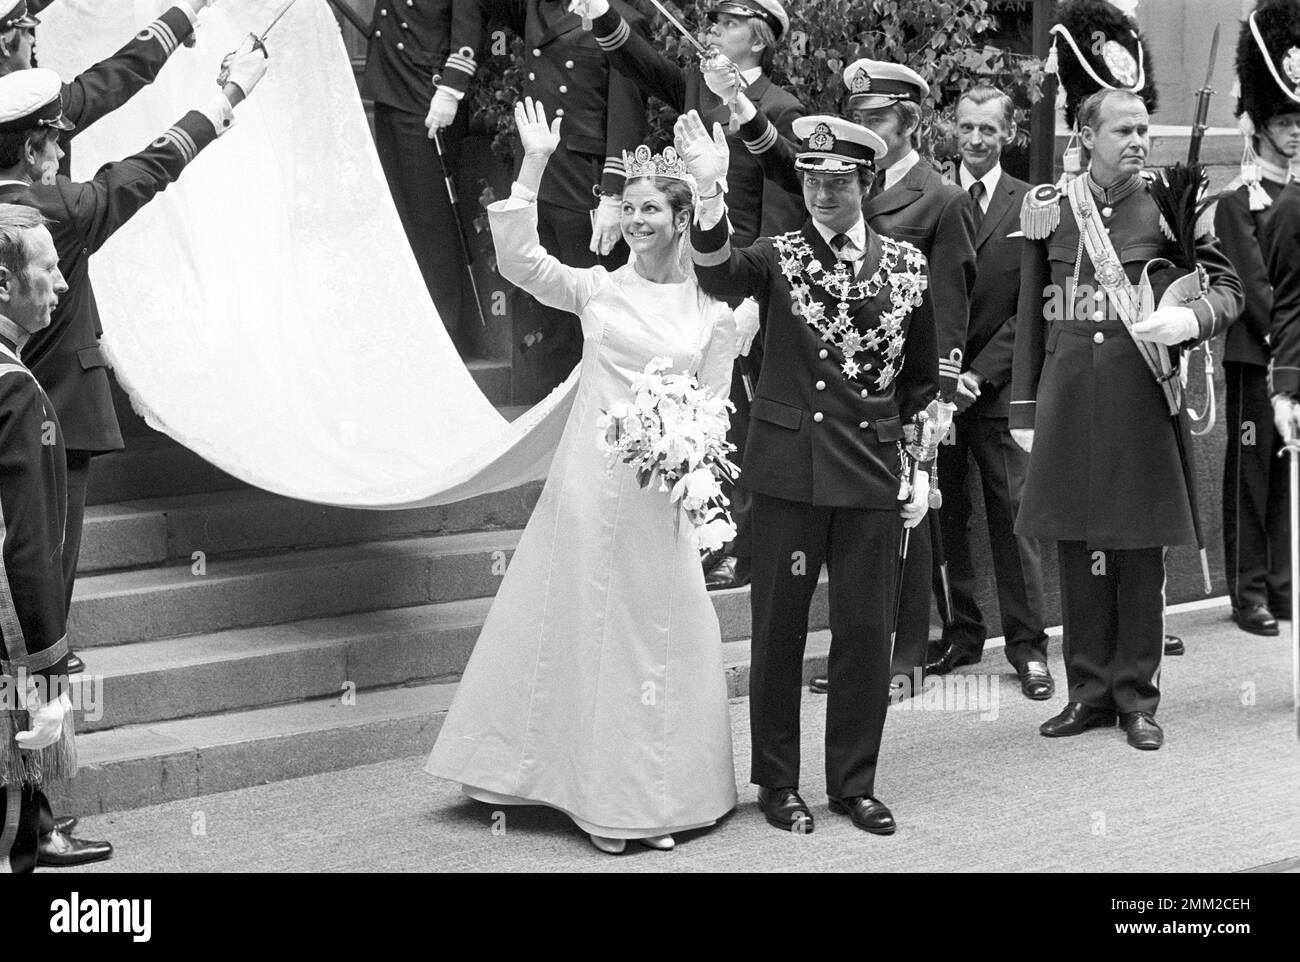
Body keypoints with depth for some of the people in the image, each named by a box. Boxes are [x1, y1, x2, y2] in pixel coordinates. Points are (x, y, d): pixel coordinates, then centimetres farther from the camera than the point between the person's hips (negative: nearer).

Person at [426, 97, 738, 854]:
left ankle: (658, 796, 19)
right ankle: (599, 794, 17)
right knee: (587, 626, 5)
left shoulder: (714, 312, 2)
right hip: (592, 481, 0)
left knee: (660, 634, 7)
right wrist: (534, 167, -15)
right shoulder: (598, 289, 1)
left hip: (665, 492, 0)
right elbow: (518, 260, -11)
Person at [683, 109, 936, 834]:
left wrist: (921, 469, 9)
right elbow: (718, 273, -21)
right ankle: (777, 782, 17)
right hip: (789, 468, -1)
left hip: (874, 474, 2)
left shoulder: (906, 265, 8)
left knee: (867, 632, 5)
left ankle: (855, 782, 19)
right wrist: (710, 193, -38)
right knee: (779, 629, 5)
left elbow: (921, 376, 14)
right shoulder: (778, 257, 2)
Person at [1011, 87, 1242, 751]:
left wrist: (1190, 318, -18)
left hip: (1142, 390, -1)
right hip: (1068, 389, 2)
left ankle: (1136, 695, 14)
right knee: (1078, 546, 6)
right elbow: (1031, 314, 10)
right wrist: (1025, 409, 8)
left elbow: (1227, 285, 5)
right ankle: (1089, 690, 18)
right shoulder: (1048, 207, 6)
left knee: (1140, 547, 4)